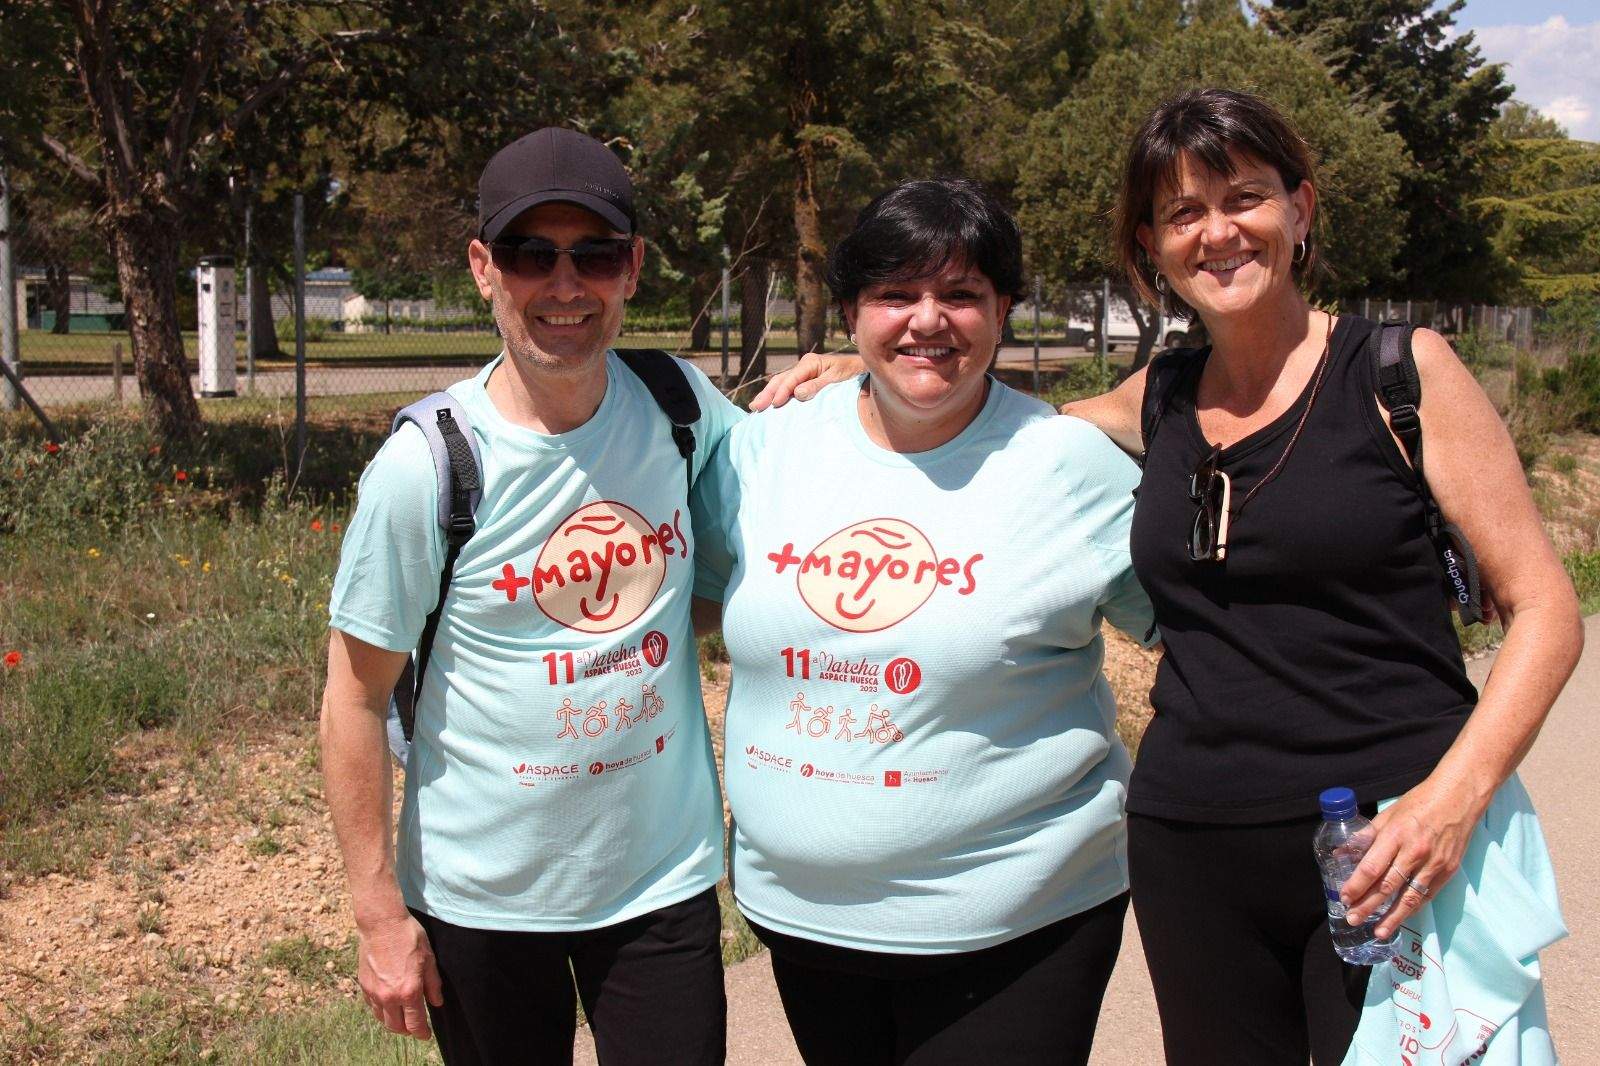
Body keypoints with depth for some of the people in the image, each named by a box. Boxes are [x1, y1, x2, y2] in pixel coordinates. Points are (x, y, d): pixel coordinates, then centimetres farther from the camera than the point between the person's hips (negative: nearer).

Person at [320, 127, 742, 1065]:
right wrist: (379, 914, -8)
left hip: (666, 877, 3)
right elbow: (356, 702, -8)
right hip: (481, 897, -2)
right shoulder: (424, 467, -16)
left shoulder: (683, 408, -6)